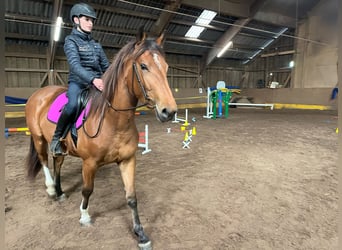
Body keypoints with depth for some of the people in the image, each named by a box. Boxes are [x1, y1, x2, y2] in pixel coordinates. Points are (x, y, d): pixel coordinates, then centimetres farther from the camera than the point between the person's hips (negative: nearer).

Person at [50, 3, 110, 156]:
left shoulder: (95, 44, 15)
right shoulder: (71, 41, -3)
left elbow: (106, 66, 16)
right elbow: (75, 65, -20)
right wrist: (93, 79, -37)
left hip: (97, 82, 6)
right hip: (78, 82, -6)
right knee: (73, 105, -34)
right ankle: (57, 138, -11)